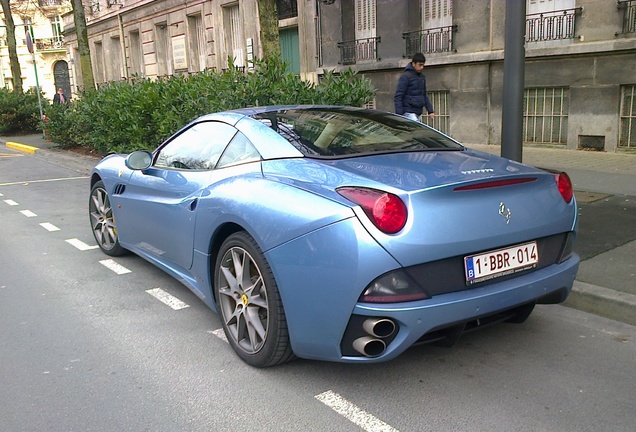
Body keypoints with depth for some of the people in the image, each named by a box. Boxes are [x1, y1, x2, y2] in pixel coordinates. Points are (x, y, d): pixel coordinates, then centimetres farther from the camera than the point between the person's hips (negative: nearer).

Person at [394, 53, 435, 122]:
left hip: (418, 113, 8)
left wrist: (430, 111, 16)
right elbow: (398, 96, -13)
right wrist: (399, 114, -20)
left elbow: (424, 95, 23)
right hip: (409, 113, -8)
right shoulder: (405, 76, -10)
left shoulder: (421, 77, 15)